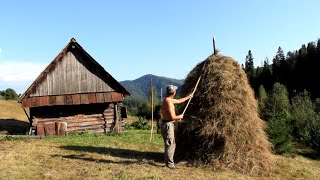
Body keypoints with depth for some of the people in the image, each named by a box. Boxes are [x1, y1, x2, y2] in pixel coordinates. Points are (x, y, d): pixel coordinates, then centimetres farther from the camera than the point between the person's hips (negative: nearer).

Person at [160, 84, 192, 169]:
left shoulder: (169, 100, 12)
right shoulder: (168, 102, -20)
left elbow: (179, 101, 30)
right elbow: (172, 117, -22)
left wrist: (188, 97, 39)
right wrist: (180, 117, -3)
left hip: (168, 124, 10)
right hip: (168, 124, -10)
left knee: (172, 144, 17)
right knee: (170, 144, -3)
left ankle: (168, 161, 25)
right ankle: (169, 163, 5)